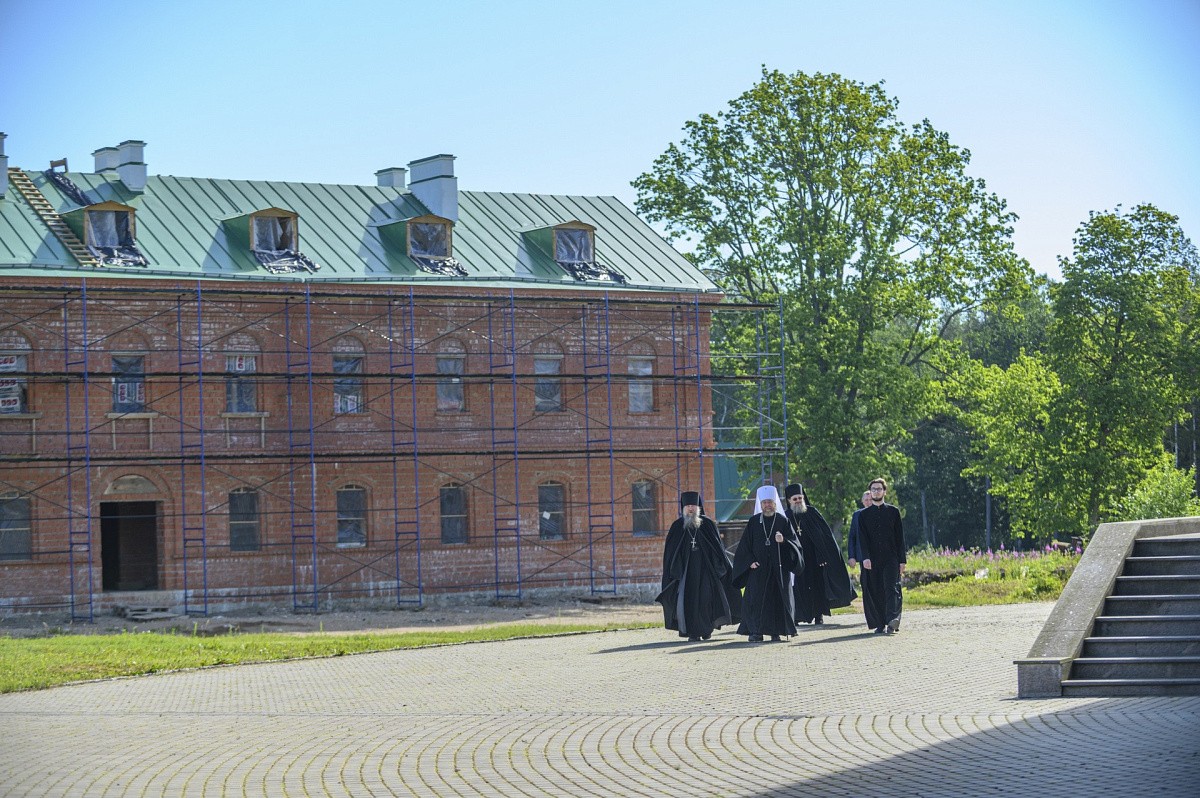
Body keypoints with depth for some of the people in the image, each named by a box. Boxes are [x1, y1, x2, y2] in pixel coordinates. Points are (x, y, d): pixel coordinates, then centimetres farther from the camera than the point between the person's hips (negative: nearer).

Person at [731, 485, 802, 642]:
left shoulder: (783, 521, 4)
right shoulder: (754, 521, 6)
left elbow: (794, 542, 1)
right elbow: (744, 545, 6)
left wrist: (783, 541, -19)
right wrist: (750, 561, -7)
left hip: (779, 568, 0)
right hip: (758, 567, 0)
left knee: (778, 598, -1)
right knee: (756, 598, -5)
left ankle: (776, 631, 5)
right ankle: (755, 632, -2)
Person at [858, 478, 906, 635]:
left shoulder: (893, 511, 10)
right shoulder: (864, 514, 11)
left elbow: (900, 537, 9)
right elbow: (862, 538, 3)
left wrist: (902, 560, 3)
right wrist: (865, 557, -12)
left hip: (891, 559, -1)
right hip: (872, 561, 1)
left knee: (891, 588, -15)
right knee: (875, 592, 1)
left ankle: (893, 620, -27)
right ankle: (880, 624, 7)